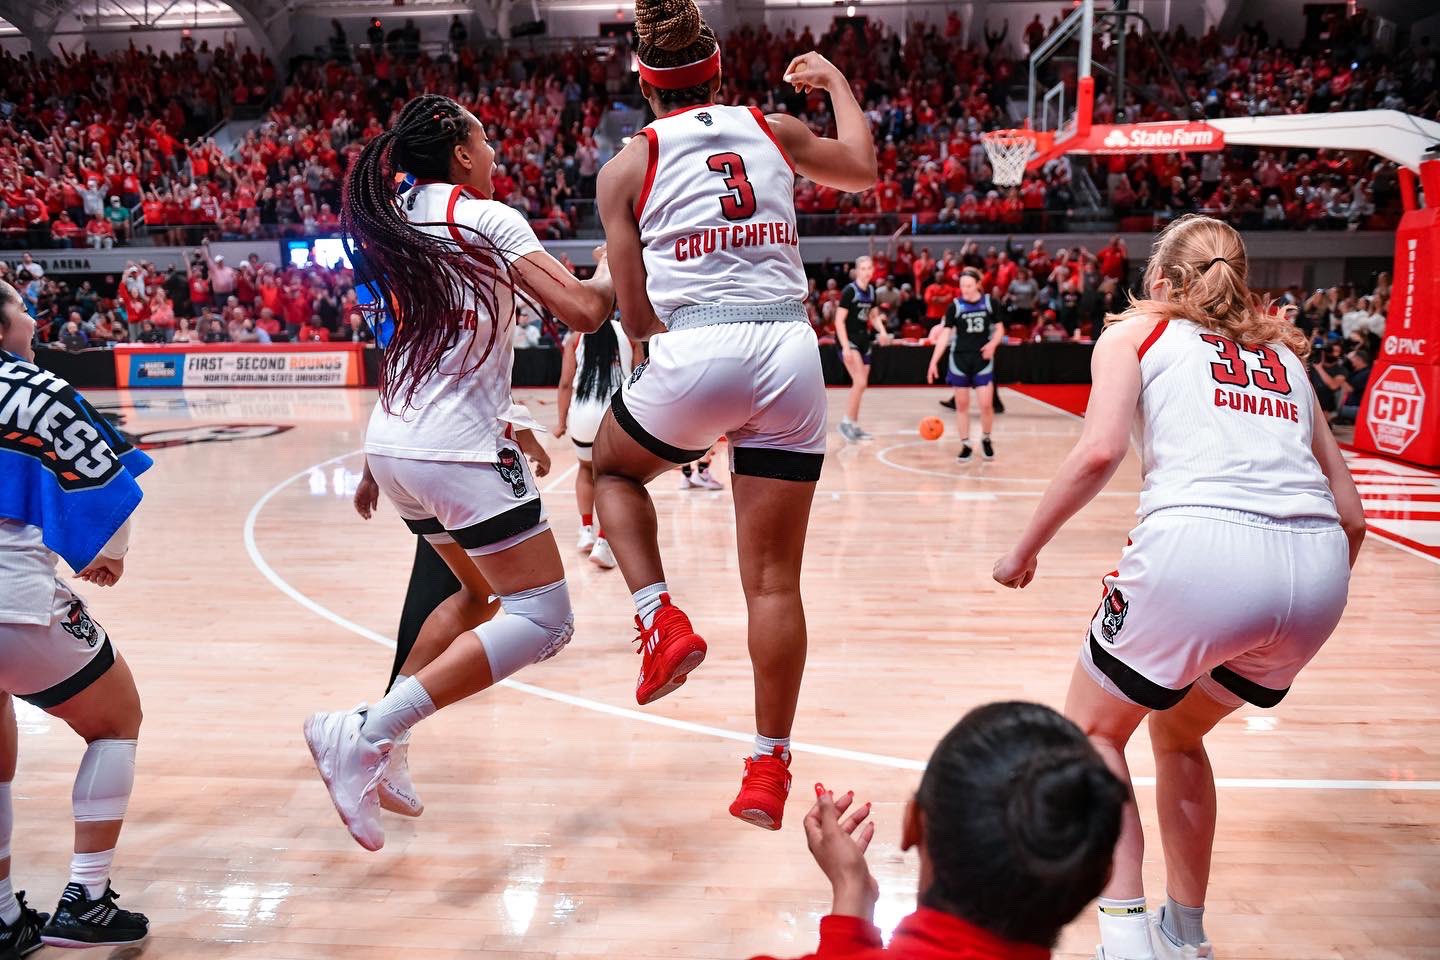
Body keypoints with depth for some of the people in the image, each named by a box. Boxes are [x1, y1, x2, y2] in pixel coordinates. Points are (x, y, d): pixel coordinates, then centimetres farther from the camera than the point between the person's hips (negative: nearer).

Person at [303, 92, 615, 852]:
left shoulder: (395, 221, 14)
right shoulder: (487, 219, -7)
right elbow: (583, 312, -14)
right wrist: (616, 266, 5)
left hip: (394, 442, 9)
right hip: (458, 446, -9)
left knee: (479, 594, 25)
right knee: (543, 619, -6)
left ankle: (383, 740, 21)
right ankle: (363, 735, -14)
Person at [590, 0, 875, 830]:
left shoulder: (629, 166, 8)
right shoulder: (774, 130, 15)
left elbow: (636, 315, 6)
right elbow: (863, 168, 34)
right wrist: (834, 80, 47)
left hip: (696, 353, -2)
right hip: (791, 354, 3)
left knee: (613, 471, 29)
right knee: (775, 578, 7)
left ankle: (662, 620, 9)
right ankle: (769, 771, 13)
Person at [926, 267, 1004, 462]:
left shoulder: (989, 302, 0)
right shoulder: (955, 306, -2)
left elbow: (999, 329, 8)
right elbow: (945, 334, -2)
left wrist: (993, 344, -13)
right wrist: (934, 360, -9)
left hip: (982, 359, 0)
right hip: (960, 358, 0)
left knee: (986, 404, -6)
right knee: (961, 404, 4)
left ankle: (986, 439, 19)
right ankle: (966, 445, 15)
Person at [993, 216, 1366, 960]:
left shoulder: (1137, 331, 15)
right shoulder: (1282, 354, 27)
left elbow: (1100, 451, -4)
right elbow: (1350, 515, 23)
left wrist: (1024, 550, 6)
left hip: (1199, 544, -5)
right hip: (1317, 568, 6)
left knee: (1092, 728, 19)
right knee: (1177, 734, 29)